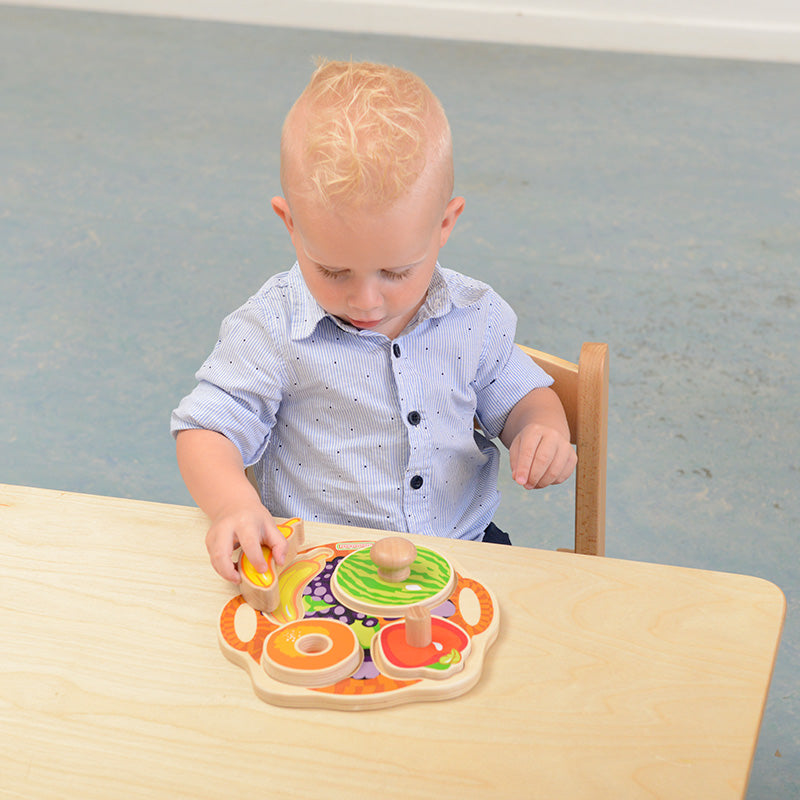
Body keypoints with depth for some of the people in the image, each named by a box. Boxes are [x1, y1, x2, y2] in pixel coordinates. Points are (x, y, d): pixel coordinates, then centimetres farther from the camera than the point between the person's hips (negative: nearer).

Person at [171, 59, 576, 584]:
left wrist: (545, 432, -8)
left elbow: (519, 395, 15)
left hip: (462, 551, 3)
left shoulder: (474, 318, -1)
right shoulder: (272, 329, -10)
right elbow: (206, 429, -7)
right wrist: (235, 504, -28)